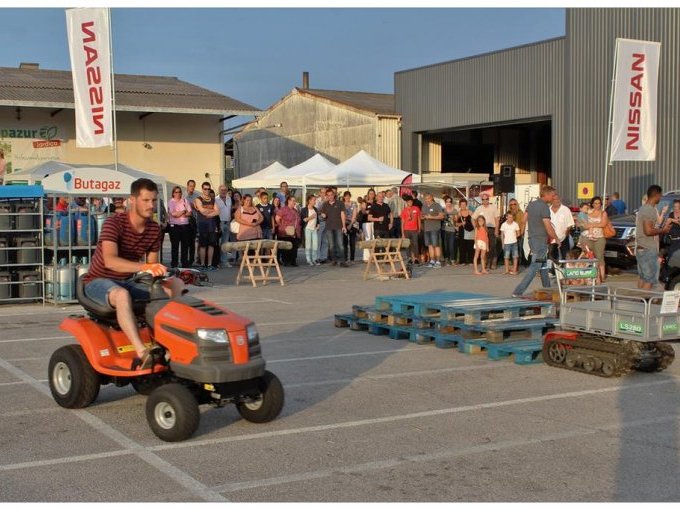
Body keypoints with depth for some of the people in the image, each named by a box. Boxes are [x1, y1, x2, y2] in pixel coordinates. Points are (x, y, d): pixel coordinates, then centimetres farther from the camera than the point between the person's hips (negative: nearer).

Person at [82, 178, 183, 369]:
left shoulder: (155, 229, 1)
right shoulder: (114, 223, -19)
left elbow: (152, 266, 7)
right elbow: (110, 261, -35)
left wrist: (158, 272, -18)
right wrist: (144, 267, -47)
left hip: (127, 281, 7)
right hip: (99, 281, -7)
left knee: (176, 285, -11)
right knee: (122, 295, -42)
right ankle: (141, 354, -52)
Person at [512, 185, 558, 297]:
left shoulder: (531, 203, 8)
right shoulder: (544, 207, -16)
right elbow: (548, 227, -18)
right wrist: (556, 238, -4)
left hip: (532, 238, 9)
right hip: (541, 240, -9)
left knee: (543, 265, 18)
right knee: (535, 266, -7)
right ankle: (518, 291, -11)